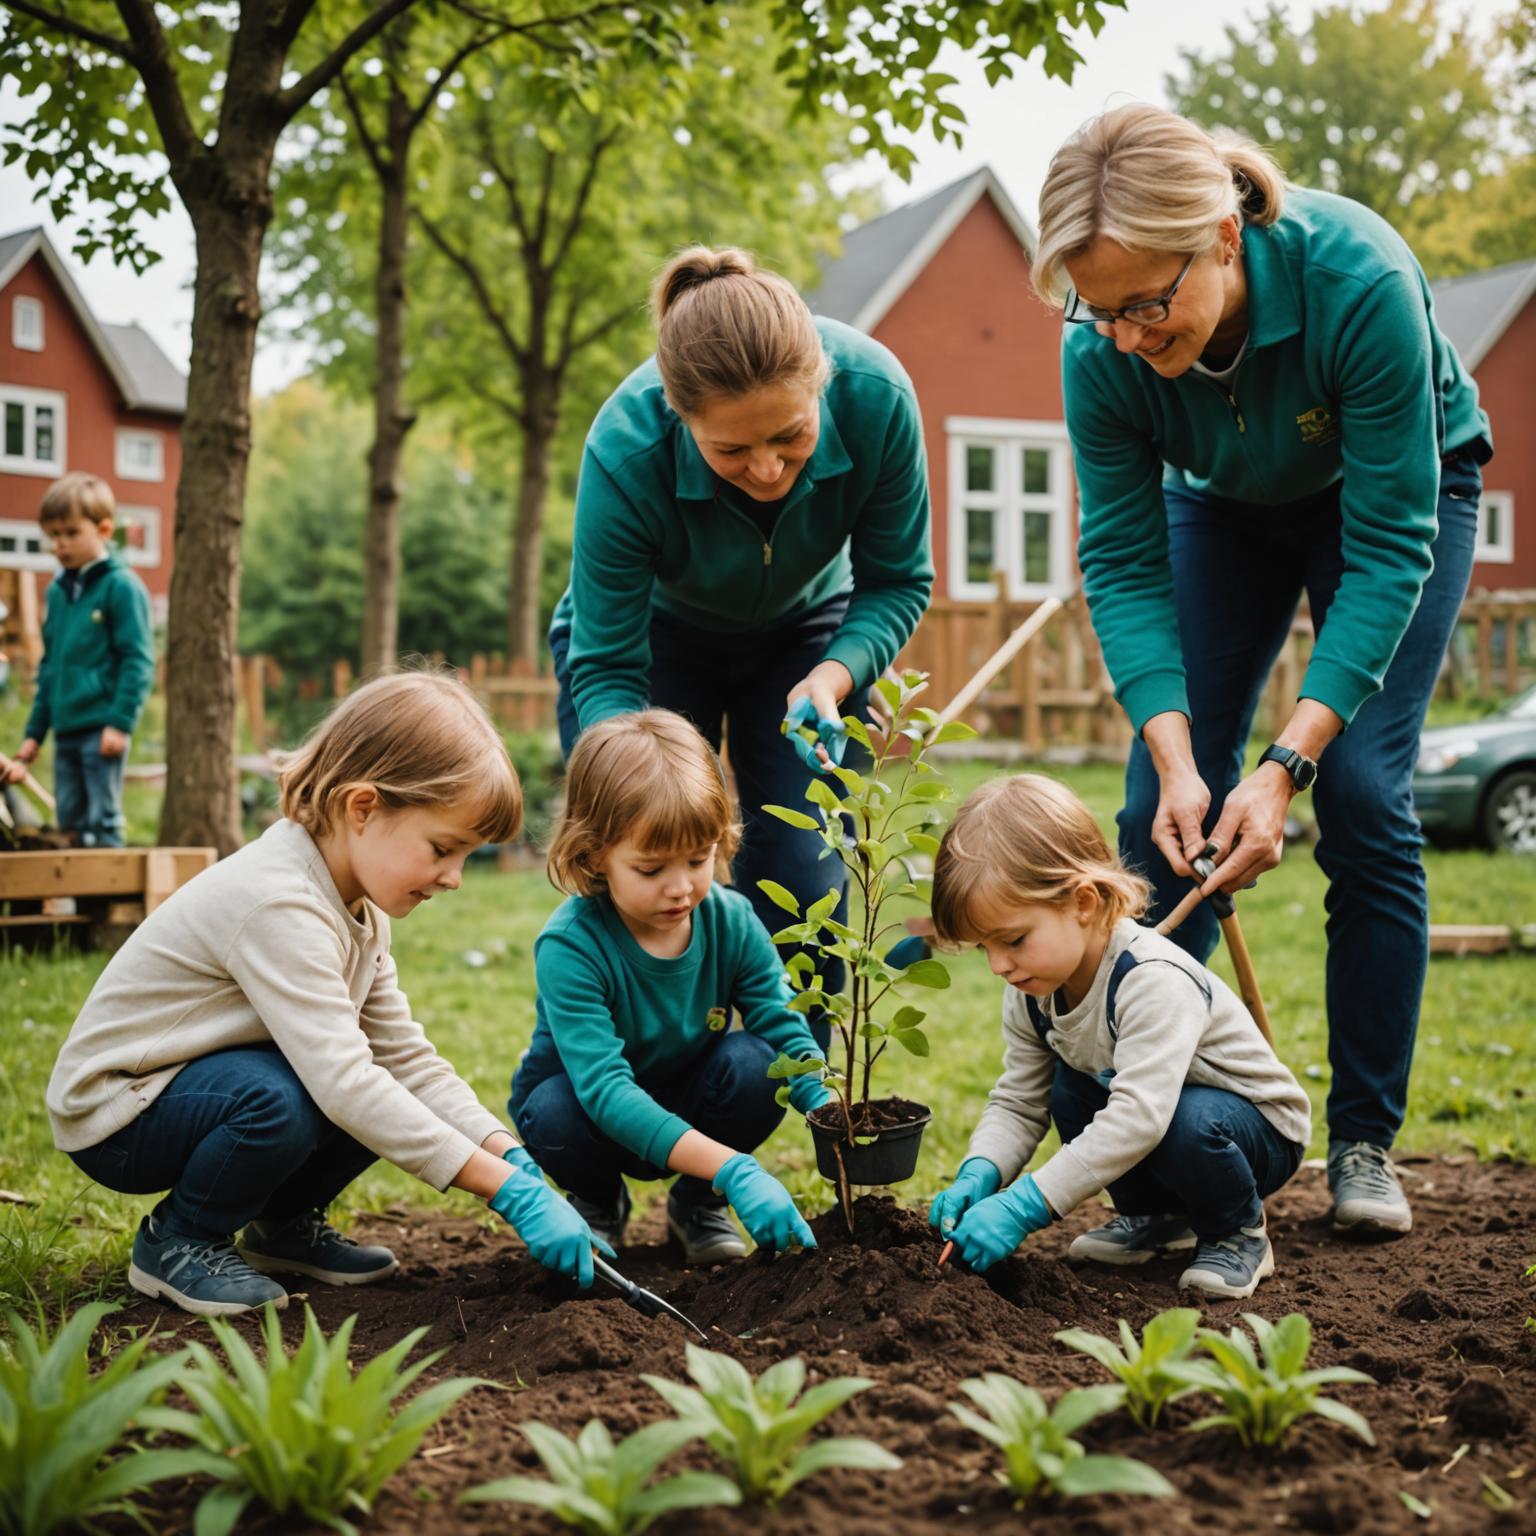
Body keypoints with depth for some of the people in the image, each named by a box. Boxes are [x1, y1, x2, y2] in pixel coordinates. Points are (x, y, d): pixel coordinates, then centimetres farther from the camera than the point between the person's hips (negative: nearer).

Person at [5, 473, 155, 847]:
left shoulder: (121, 587, -7)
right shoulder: (57, 591, 14)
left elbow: (138, 660, -11)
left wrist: (121, 721, -17)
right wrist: (34, 732, 19)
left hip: (101, 730, -7)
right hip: (65, 729, 7)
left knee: (102, 823, -5)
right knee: (69, 820, 10)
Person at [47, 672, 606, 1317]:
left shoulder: (358, 905, 0)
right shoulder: (279, 905, -31)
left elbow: (405, 1055, -1)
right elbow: (343, 1083, -39)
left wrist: (514, 1159, -15)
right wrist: (509, 1191, -37)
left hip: (198, 1084, 9)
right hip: (114, 1116, -8)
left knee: (389, 1095, -9)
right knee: (282, 1101, -35)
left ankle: (283, 1224, 14)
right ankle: (175, 1242, -7)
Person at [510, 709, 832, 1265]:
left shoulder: (732, 922, -18)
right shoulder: (569, 946, -32)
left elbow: (786, 1029, -17)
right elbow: (604, 1088, -41)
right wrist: (732, 1169, -49)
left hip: (689, 1106, 3)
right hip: (591, 1108, -3)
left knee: (752, 1062, -27)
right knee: (554, 1113, -35)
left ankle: (700, 1204, 3)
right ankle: (599, 1204, 2)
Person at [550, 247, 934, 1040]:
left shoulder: (875, 395, -33)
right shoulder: (625, 451, -37)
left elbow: (898, 581, -15)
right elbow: (605, 669, -27)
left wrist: (834, 677, -34)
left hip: (806, 629, 2)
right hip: (653, 632, -1)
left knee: (803, 882, -10)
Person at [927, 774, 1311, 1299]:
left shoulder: (1152, 980, -35)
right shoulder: (1033, 992, -9)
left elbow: (1140, 1117, -44)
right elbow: (1017, 1103, -3)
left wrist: (1023, 1206, -46)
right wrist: (978, 1174, -25)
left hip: (1265, 1129, -8)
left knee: (1188, 1126, -36)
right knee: (1068, 1093, -14)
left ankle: (1238, 1234, -3)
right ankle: (1158, 1216, 9)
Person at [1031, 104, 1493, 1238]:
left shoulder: (1358, 280, -39)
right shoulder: (1102, 351, -29)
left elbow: (1389, 546, -34)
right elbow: (1124, 561, -21)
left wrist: (1287, 761, -39)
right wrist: (1176, 757, -34)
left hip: (1402, 490, -3)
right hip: (1227, 504, 3)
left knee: (1362, 795, -15)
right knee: (1162, 812, -8)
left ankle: (1366, 1145, -2)